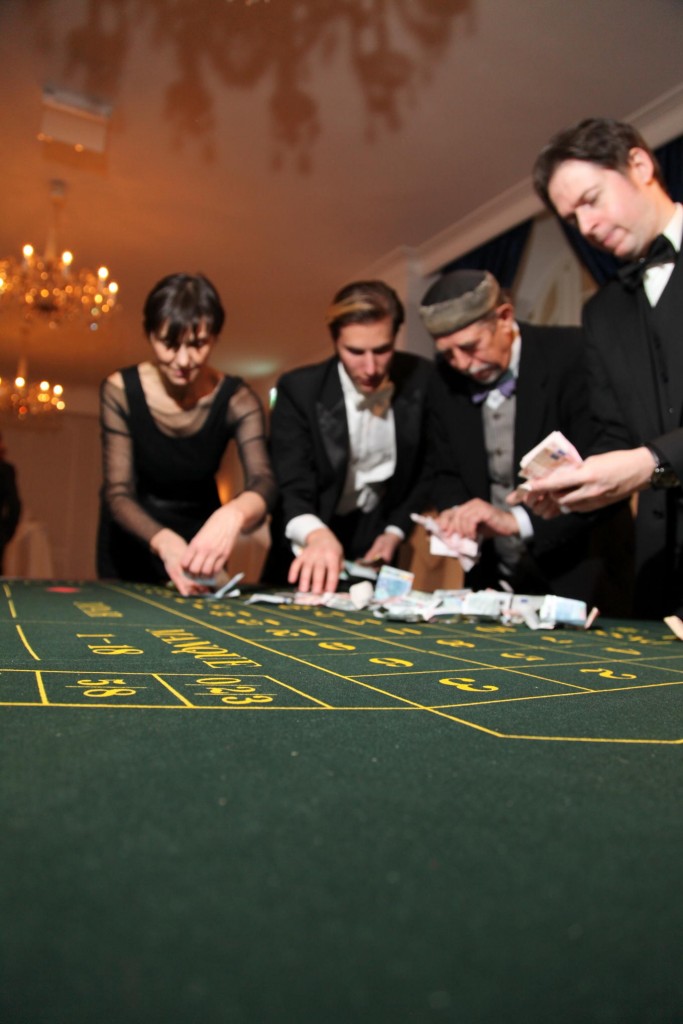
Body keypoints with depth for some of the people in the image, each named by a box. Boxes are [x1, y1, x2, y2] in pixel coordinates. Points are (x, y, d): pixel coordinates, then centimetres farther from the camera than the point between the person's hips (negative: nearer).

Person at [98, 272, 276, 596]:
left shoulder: (236, 400, -19)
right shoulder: (121, 391, -19)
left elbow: (262, 481, -33)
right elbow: (118, 493, -23)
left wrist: (233, 514, -58)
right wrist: (164, 542, -44)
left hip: (200, 534, 1)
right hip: (131, 539, 0)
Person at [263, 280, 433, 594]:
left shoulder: (422, 381, -10)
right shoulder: (299, 389, -15)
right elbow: (292, 488, -24)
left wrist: (395, 531, -7)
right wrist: (316, 534, -44)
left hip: (382, 530, 1)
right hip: (311, 543, -1)